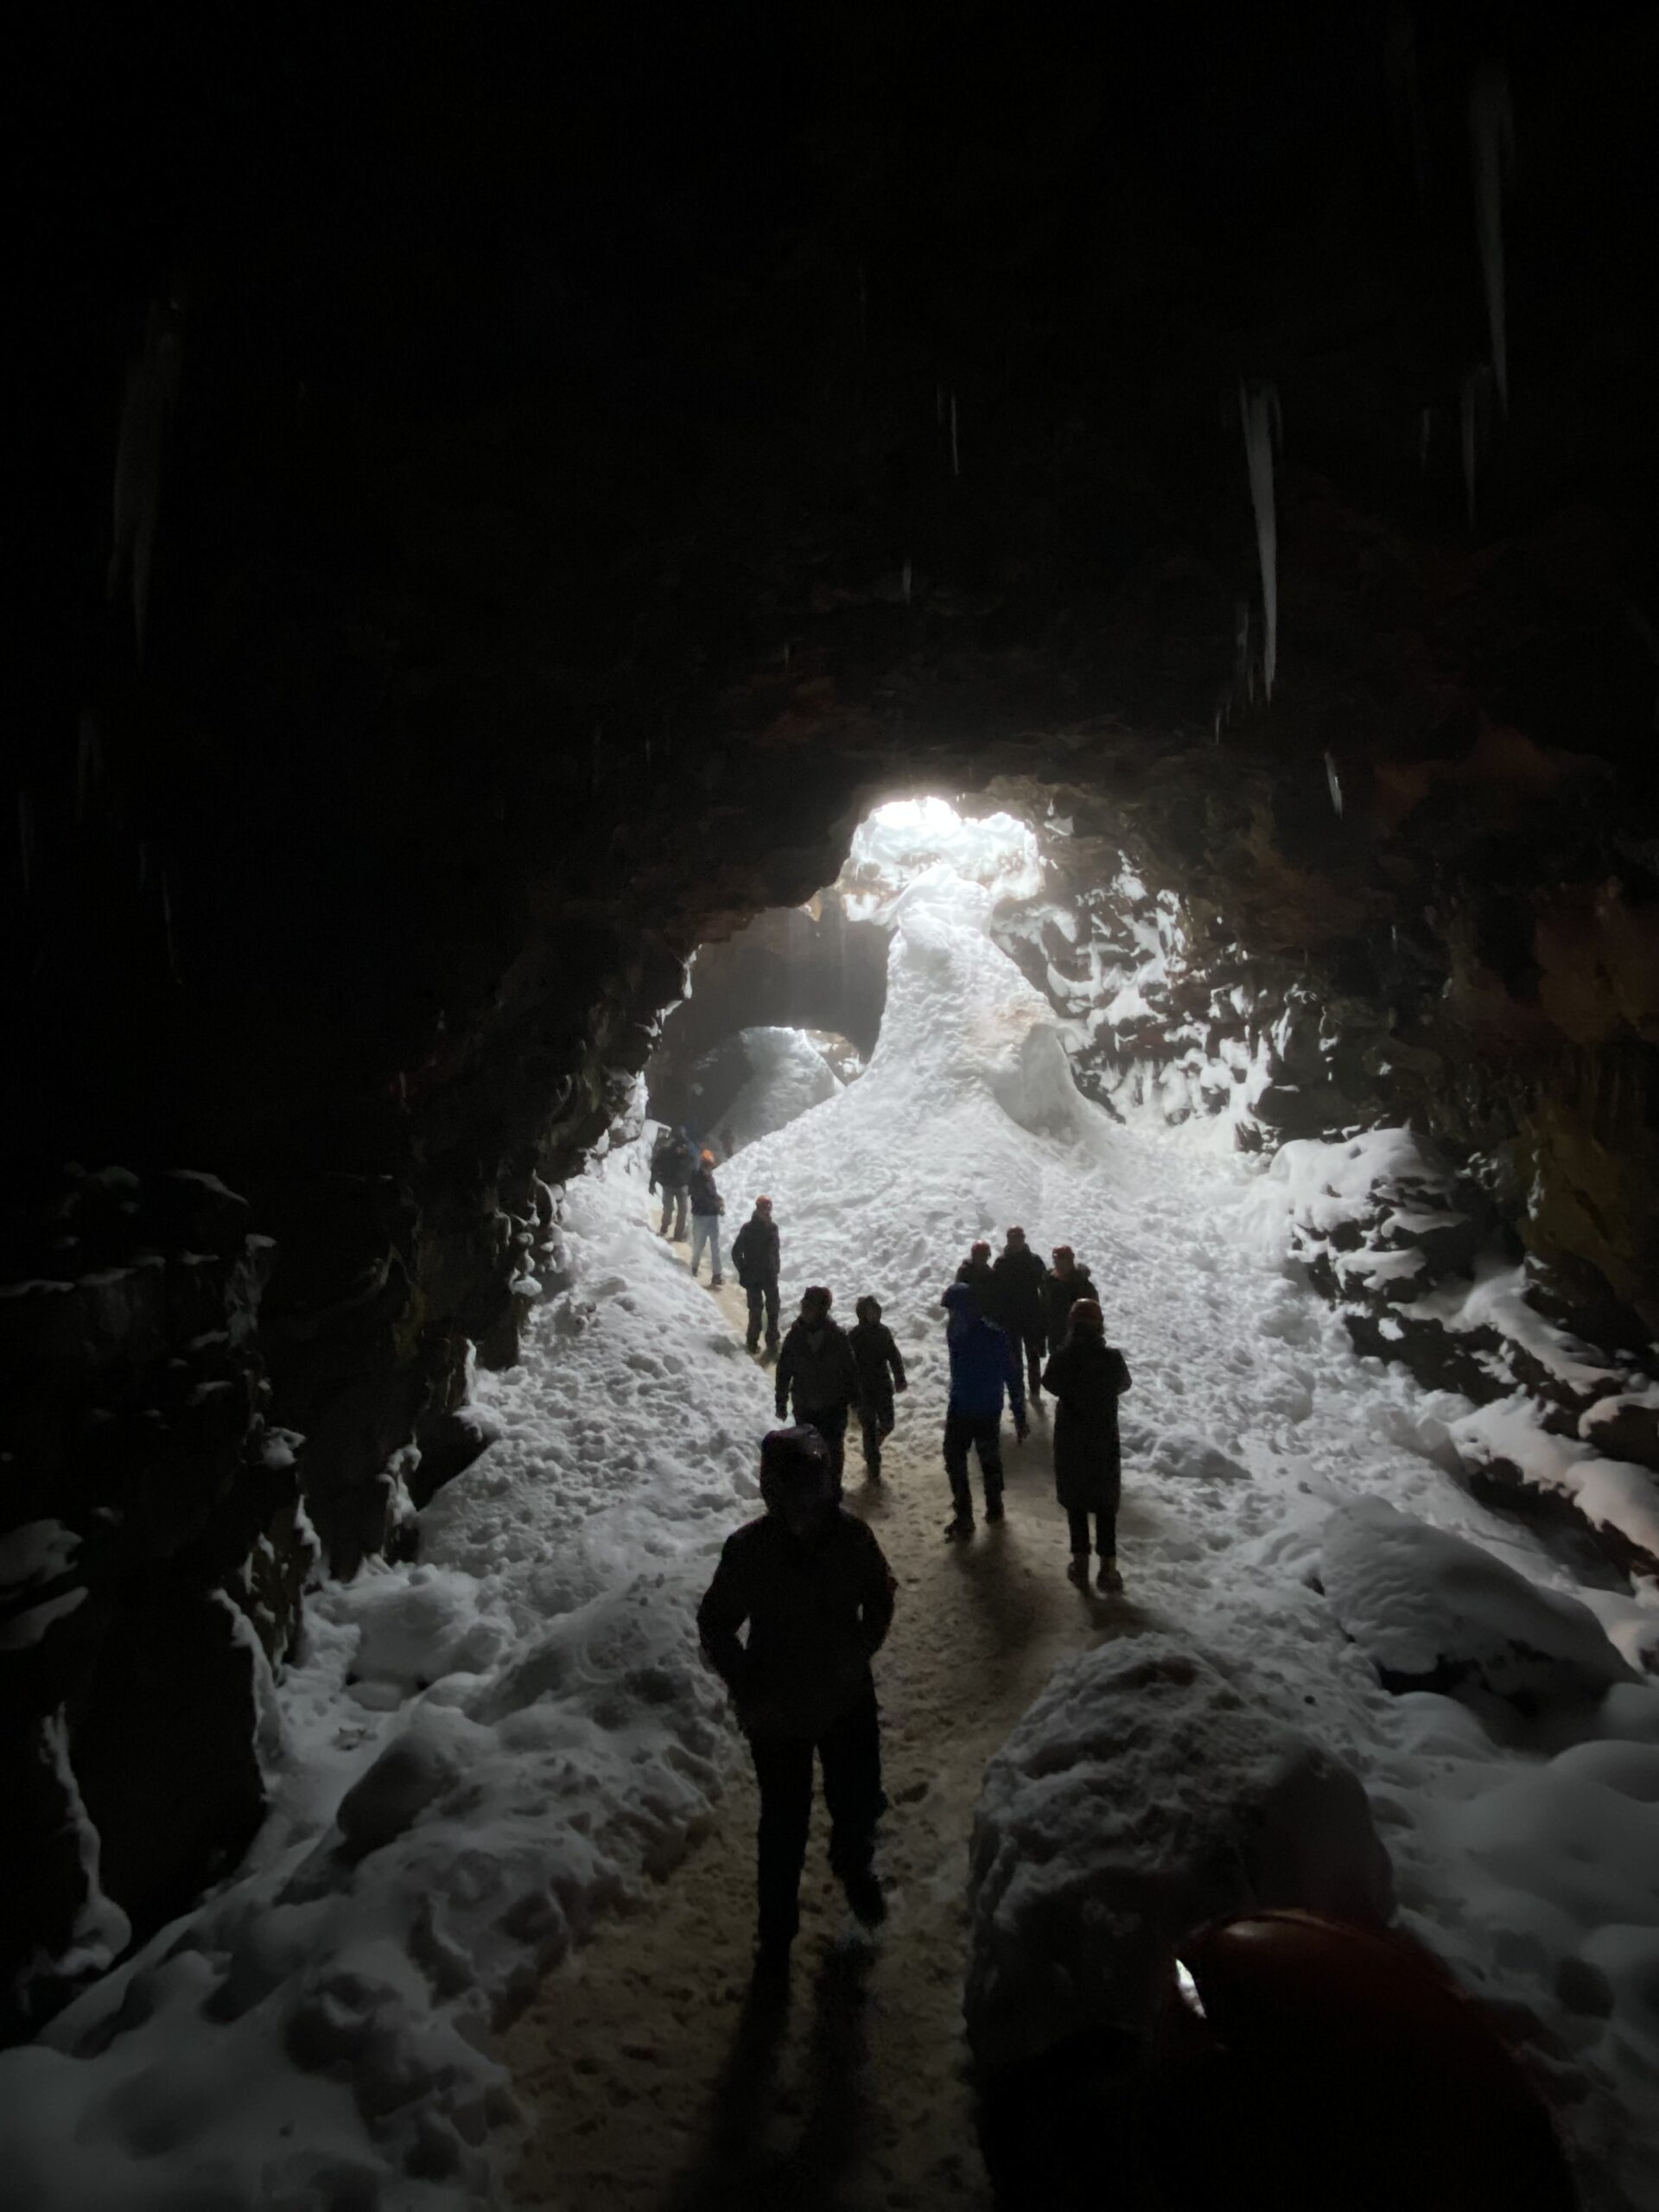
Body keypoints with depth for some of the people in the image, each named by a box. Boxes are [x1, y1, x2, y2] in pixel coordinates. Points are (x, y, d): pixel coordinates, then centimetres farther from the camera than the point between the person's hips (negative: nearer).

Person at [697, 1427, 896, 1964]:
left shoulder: (851, 1535, -19)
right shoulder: (749, 1548, -25)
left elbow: (881, 1595, 1)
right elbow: (715, 1624, -10)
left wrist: (863, 1649, -12)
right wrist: (749, 1692, -14)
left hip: (848, 1699, 2)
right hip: (779, 1712, -2)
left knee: (860, 1803, 21)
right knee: (783, 1825, 13)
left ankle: (855, 1866, 55)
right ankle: (776, 1931, 40)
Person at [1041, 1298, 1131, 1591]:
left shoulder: (1062, 1357, -17)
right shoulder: (1112, 1357, -17)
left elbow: (1049, 1383, 2)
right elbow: (1123, 1384, 3)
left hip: (1070, 1441, 0)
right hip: (1105, 1440, 0)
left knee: (1075, 1502, 16)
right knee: (1106, 1504, 14)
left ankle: (1080, 1563, 23)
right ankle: (1108, 1568, 16)